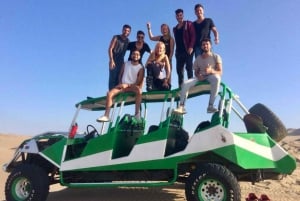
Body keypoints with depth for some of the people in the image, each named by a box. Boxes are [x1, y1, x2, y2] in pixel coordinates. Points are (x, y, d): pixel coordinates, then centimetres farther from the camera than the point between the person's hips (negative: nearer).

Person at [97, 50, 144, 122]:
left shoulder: (141, 68, 1)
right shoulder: (126, 64, 12)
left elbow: (139, 82, -6)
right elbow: (120, 75, 16)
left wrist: (127, 85, -16)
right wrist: (120, 83, -3)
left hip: (133, 86, -3)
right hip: (123, 85, 3)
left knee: (139, 90, -38)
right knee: (109, 93, -20)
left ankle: (137, 113, -32)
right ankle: (106, 115, -19)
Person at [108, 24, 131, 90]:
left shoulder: (128, 41, 13)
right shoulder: (116, 37, -2)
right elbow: (110, 49, -8)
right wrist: (111, 60, -17)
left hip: (121, 62, 5)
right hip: (114, 61, -5)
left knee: (119, 79, 2)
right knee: (113, 78, -10)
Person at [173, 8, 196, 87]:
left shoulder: (188, 24, 6)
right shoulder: (175, 28, 22)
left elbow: (193, 36, -5)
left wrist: (191, 47, -17)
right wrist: (176, 51, 11)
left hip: (188, 50, -5)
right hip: (179, 52, 5)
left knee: (189, 67, -10)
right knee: (179, 70, 1)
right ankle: (180, 87, 3)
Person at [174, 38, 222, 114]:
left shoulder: (216, 57, 6)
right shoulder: (198, 58, 16)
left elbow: (220, 72, -3)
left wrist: (211, 70, -26)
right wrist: (198, 75, -12)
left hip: (211, 77, -3)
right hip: (200, 78, 3)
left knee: (216, 78, -40)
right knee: (185, 84, -23)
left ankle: (210, 106, -38)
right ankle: (181, 107, -21)